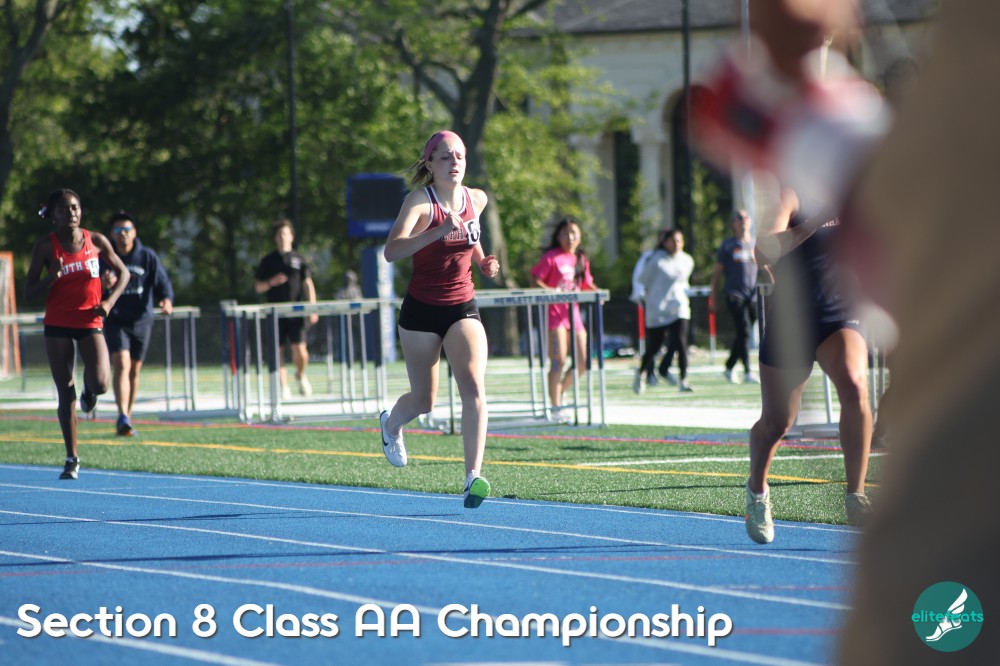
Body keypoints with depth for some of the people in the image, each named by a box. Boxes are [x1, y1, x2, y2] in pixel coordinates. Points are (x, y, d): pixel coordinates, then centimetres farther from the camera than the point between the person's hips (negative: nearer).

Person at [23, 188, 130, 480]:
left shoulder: (96, 241, -2)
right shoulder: (46, 245, -5)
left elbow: (123, 273, 11)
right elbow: (29, 293, -5)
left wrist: (109, 301, -6)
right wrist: (52, 276, -24)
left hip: (89, 322, 0)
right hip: (57, 327, 0)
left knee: (100, 384, -18)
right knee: (65, 394, 0)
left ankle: (88, 393, 21)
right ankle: (72, 458, 10)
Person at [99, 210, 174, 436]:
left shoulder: (148, 257, 2)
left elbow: (162, 282, -2)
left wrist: (166, 300, -24)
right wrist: (104, 285, -24)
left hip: (141, 320, 2)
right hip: (115, 321, -2)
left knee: (134, 370, 10)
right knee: (121, 365, -18)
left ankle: (128, 416, 25)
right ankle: (123, 417, -26)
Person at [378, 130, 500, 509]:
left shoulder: (476, 200, 1)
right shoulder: (420, 201, -15)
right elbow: (391, 251, -31)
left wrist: (483, 262, 4)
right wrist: (439, 231, -44)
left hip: (463, 310, 3)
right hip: (421, 311, -3)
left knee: (473, 386, -20)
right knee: (424, 400, 10)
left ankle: (473, 478, -23)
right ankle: (390, 424, 47)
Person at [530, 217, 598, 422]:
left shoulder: (581, 259, 14)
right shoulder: (551, 257, -5)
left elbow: (586, 284, 20)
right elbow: (535, 280, -8)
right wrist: (550, 291, -23)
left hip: (573, 312, 6)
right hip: (555, 311, -6)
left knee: (582, 362, 2)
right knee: (559, 361, -10)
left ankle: (560, 393, 23)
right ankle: (555, 408, -4)